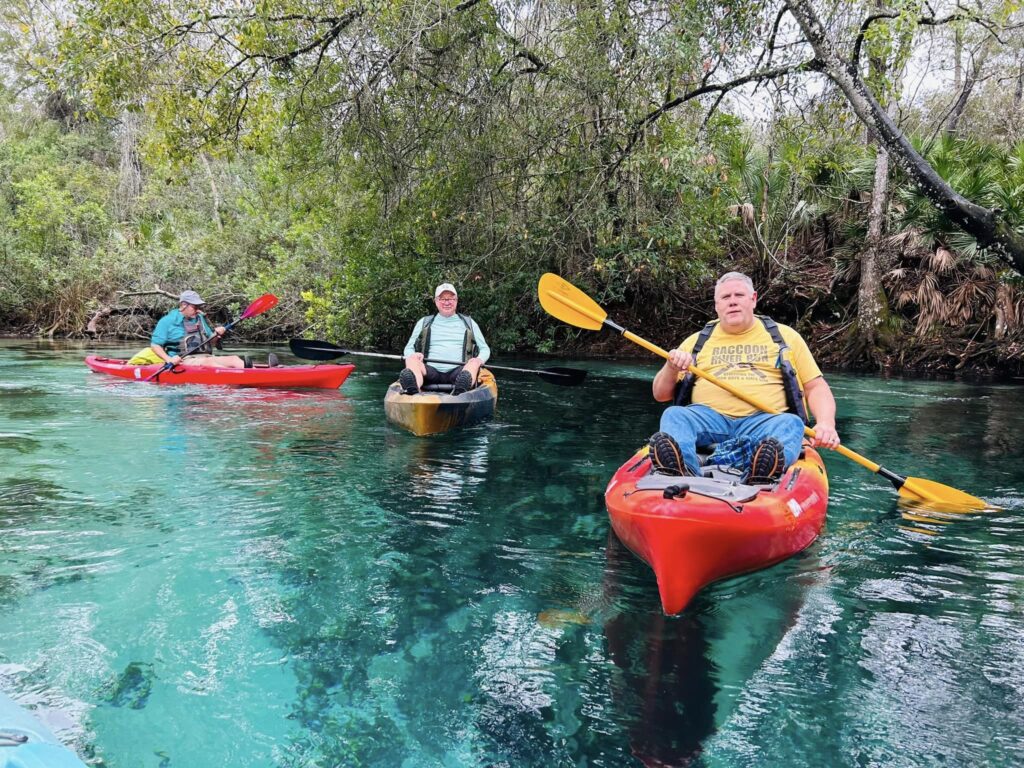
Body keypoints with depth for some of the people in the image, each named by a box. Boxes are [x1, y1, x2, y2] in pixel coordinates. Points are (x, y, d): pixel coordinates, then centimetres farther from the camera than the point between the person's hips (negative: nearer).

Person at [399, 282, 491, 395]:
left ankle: (461, 388, -66)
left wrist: (480, 359, -4)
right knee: (412, 360, -29)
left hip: (458, 371, 0)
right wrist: (412, 355, -6)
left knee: (474, 363, -32)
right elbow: (408, 348, 20)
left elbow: (485, 348, 21)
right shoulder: (424, 322, 22)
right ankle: (412, 387, -63)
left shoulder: (469, 323, 22)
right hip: (431, 371, 0)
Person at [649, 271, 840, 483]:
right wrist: (671, 368, -4)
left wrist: (826, 423, -6)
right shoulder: (697, 341, 21)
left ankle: (762, 468, -63)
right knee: (674, 415, -29)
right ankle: (683, 471, -59)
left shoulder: (784, 336, 19)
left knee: (790, 423, -32)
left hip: (765, 420, 0)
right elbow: (661, 395, 18)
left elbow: (816, 387, 14)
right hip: (708, 417, 1)